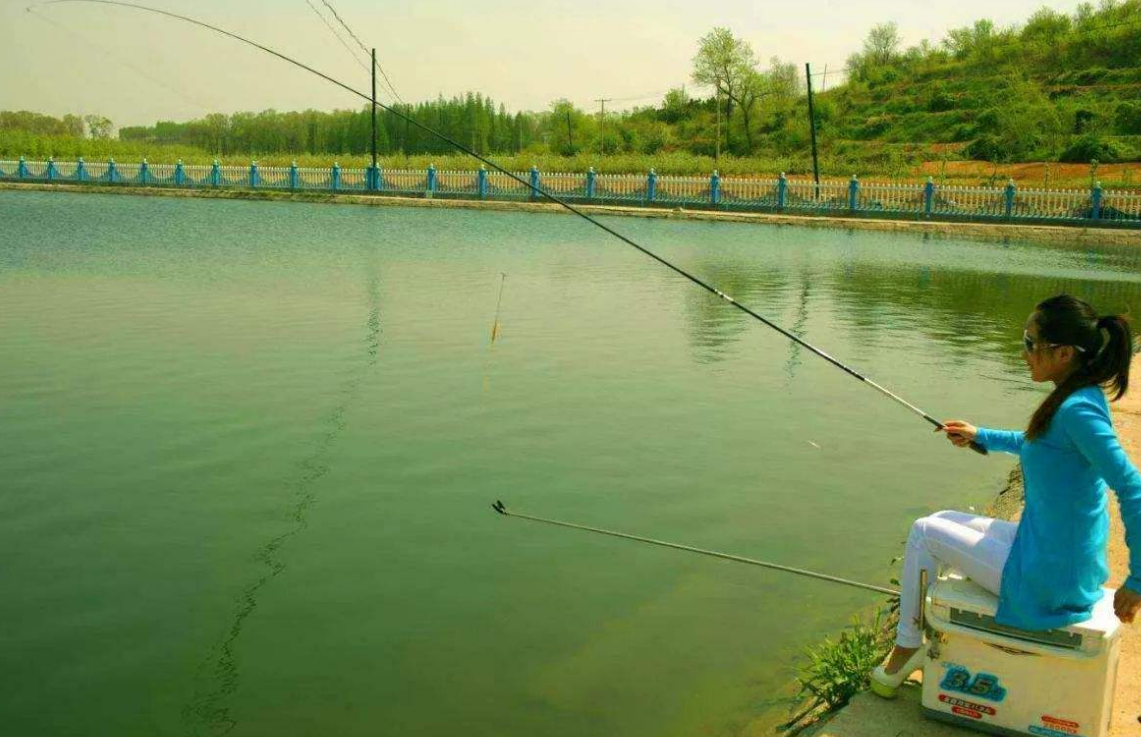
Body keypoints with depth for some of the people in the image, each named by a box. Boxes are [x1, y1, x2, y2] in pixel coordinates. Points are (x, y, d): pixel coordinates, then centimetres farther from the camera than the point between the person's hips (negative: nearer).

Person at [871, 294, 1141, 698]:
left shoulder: (1079, 410, -26)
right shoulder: (1074, 398, 3)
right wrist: (981, 437, 24)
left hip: (1046, 583, -9)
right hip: (1066, 565, 9)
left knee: (924, 532, 4)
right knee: (942, 521, 20)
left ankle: (906, 649, 18)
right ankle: (917, 642, 28)